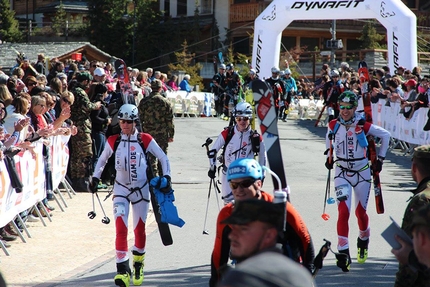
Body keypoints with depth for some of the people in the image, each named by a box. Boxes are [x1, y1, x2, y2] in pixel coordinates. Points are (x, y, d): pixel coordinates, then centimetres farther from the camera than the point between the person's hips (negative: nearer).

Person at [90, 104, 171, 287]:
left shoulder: (145, 140, -5)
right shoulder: (113, 141, 1)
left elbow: (163, 158, 3)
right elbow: (102, 160, 15)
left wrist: (166, 176, -7)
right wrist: (95, 178, 6)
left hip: (141, 189, 0)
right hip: (121, 189, 0)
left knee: (139, 229, 9)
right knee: (121, 229, -14)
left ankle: (138, 266, 30)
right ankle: (122, 270, -16)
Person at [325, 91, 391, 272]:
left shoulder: (363, 126, -13)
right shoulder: (333, 125, -5)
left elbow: (385, 135, 0)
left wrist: (380, 158, 2)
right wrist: (329, 156, 16)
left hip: (362, 172, -1)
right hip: (342, 173, 1)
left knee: (360, 212, 12)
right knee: (343, 211, -14)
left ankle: (363, 240, 42)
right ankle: (343, 253, -15)